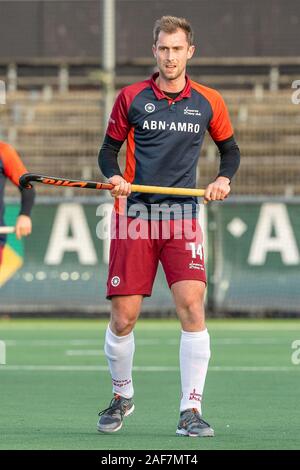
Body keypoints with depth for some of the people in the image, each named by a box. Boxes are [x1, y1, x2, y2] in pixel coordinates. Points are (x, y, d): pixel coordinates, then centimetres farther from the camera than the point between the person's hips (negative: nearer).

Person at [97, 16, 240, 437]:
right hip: (135, 213, 0)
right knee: (123, 318, 0)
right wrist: (114, 176, -10)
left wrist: (224, 178, -1)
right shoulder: (131, 98, 3)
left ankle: (191, 411, -10)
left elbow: (229, 149, 19)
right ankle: (122, 396, 26)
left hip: (183, 215, 0)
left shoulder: (208, 102, 6)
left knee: (192, 307, -15)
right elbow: (109, 149, 11)